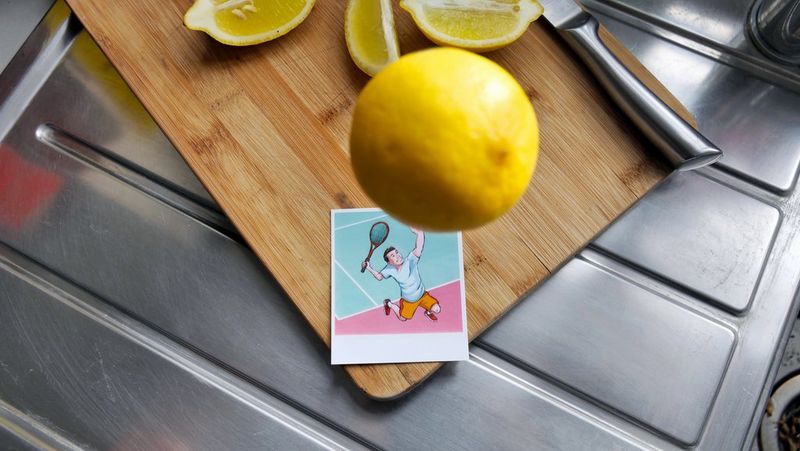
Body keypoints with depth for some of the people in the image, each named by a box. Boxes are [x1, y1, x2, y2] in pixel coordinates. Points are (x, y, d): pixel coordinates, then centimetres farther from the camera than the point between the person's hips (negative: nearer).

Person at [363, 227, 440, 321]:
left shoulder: (410, 261, -30)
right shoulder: (390, 269, -19)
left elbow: (418, 249, -50)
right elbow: (380, 276, 2)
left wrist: (420, 233, -66)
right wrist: (369, 268, -15)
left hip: (422, 295, -2)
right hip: (408, 300, 2)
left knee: (436, 309, -16)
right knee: (402, 318, 14)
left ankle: (428, 313, 20)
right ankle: (389, 304, 40)